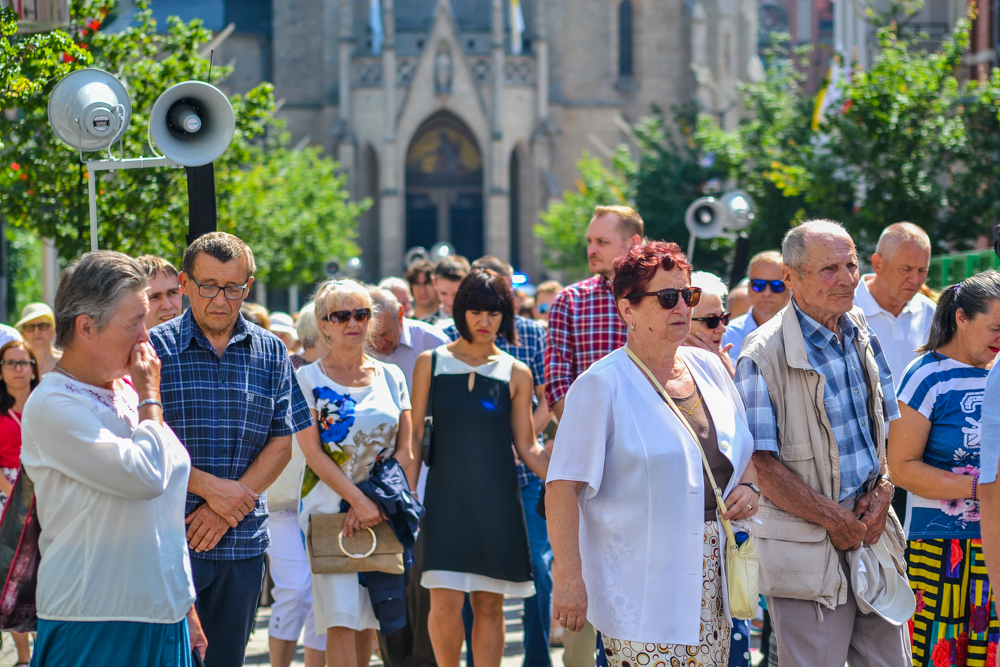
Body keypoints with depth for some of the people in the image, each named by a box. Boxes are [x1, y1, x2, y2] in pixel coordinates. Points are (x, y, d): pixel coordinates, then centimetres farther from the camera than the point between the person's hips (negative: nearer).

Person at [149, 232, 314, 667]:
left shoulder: (270, 353, 9)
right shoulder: (154, 349, -1)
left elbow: (282, 443, 5)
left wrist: (227, 509, -7)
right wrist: (211, 487, -13)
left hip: (244, 542, 3)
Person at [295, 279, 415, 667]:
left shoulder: (390, 377, 10)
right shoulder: (308, 380, 1)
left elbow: (403, 452, 6)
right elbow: (313, 453, -6)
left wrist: (373, 502, -9)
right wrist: (359, 501, -16)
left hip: (384, 511, 3)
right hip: (329, 507, -3)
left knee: (369, 621, 5)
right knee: (342, 620, -12)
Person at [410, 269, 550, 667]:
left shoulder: (515, 374, 5)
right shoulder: (431, 363, 4)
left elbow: (526, 446, 6)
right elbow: (415, 436, 6)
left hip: (497, 501, 1)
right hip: (446, 497, -1)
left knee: (489, 604, 4)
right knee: (445, 602, -11)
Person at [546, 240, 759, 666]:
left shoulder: (709, 368, 12)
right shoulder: (602, 386, -9)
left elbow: (747, 448, 26)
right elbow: (562, 486, -13)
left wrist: (749, 485, 3)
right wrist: (568, 576, -19)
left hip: (709, 581, 7)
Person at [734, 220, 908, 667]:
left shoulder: (863, 333, 9)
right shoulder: (763, 355, -12)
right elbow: (762, 466, -14)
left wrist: (882, 494, -1)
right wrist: (836, 520, -13)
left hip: (874, 531, 6)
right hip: (807, 550, -6)